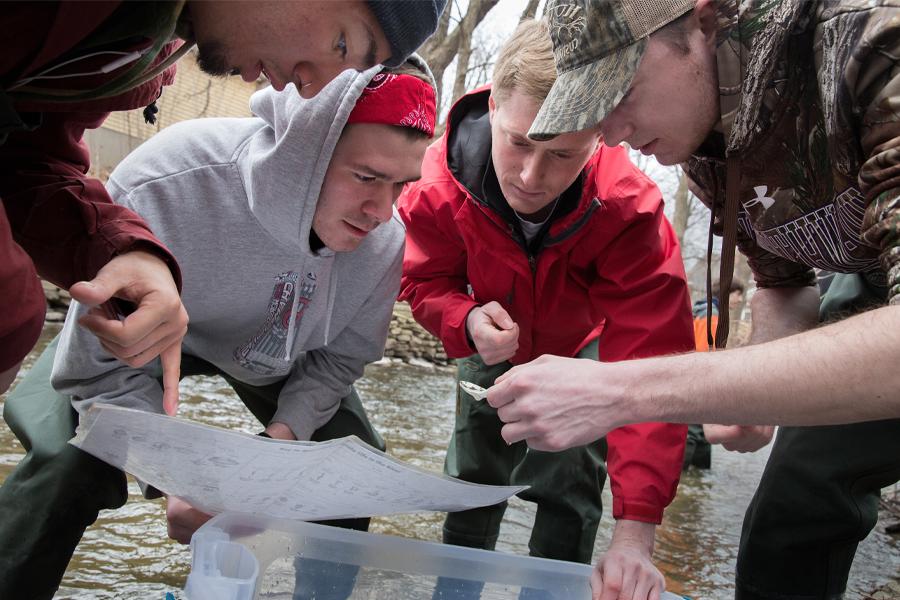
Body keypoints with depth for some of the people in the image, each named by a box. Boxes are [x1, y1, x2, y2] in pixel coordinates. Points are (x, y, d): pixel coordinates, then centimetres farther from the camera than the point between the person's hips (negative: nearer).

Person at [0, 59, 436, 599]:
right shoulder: (161, 191, -40)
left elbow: (342, 357, -9)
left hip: (276, 356, 4)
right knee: (74, 462, -26)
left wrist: (287, 429, -26)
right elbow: (101, 366, -30)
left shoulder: (383, 242, -27)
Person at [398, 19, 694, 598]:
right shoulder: (439, 186, -32)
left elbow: (650, 361, -44)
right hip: (496, 350, 2)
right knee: (472, 474, 11)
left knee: (566, 486, -8)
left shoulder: (630, 209, -39)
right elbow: (427, 281, -14)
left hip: (582, 348, -2)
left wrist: (636, 528, -51)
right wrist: (468, 320, -41)